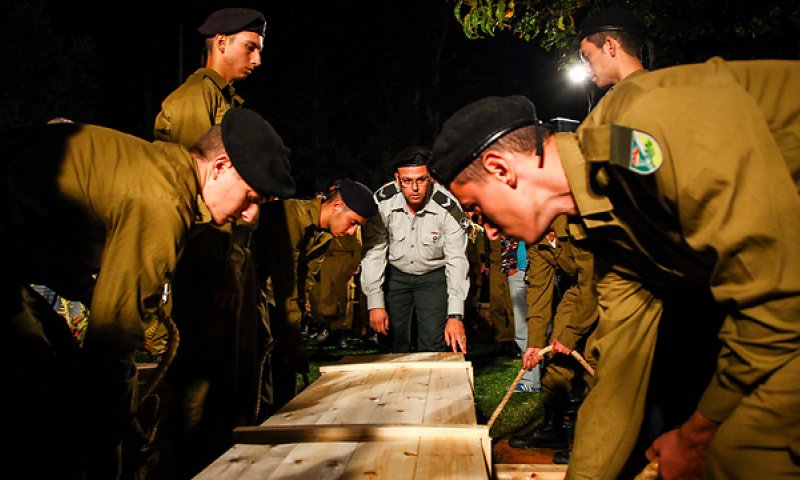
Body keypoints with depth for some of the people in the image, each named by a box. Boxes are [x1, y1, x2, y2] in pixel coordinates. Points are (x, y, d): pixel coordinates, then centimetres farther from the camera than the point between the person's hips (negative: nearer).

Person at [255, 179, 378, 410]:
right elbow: (285, 286, -30)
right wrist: (295, 344, -29)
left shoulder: (324, 234, 0)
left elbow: (305, 278, 7)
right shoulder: (292, 215, -28)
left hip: (268, 295, 8)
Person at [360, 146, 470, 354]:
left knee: (433, 344, -10)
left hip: (434, 276, -1)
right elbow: (373, 252, -16)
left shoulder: (448, 208, -24)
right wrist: (375, 303, -19)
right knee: (395, 342, 5)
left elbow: (457, 261, -21)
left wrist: (455, 315, -27)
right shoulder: (382, 202, -20)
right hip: (395, 274, 2)